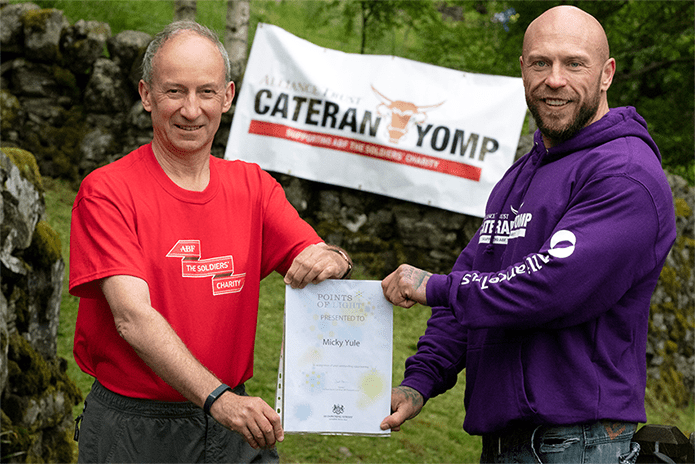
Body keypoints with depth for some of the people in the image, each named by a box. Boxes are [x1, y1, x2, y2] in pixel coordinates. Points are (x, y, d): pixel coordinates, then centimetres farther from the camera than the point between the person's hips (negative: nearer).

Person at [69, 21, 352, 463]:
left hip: (235, 425, 4)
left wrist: (333, 259, -26)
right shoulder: (106, 192, -10)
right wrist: (217, 398, -31)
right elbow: (131, 316, -20)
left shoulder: (254, 186, 7)